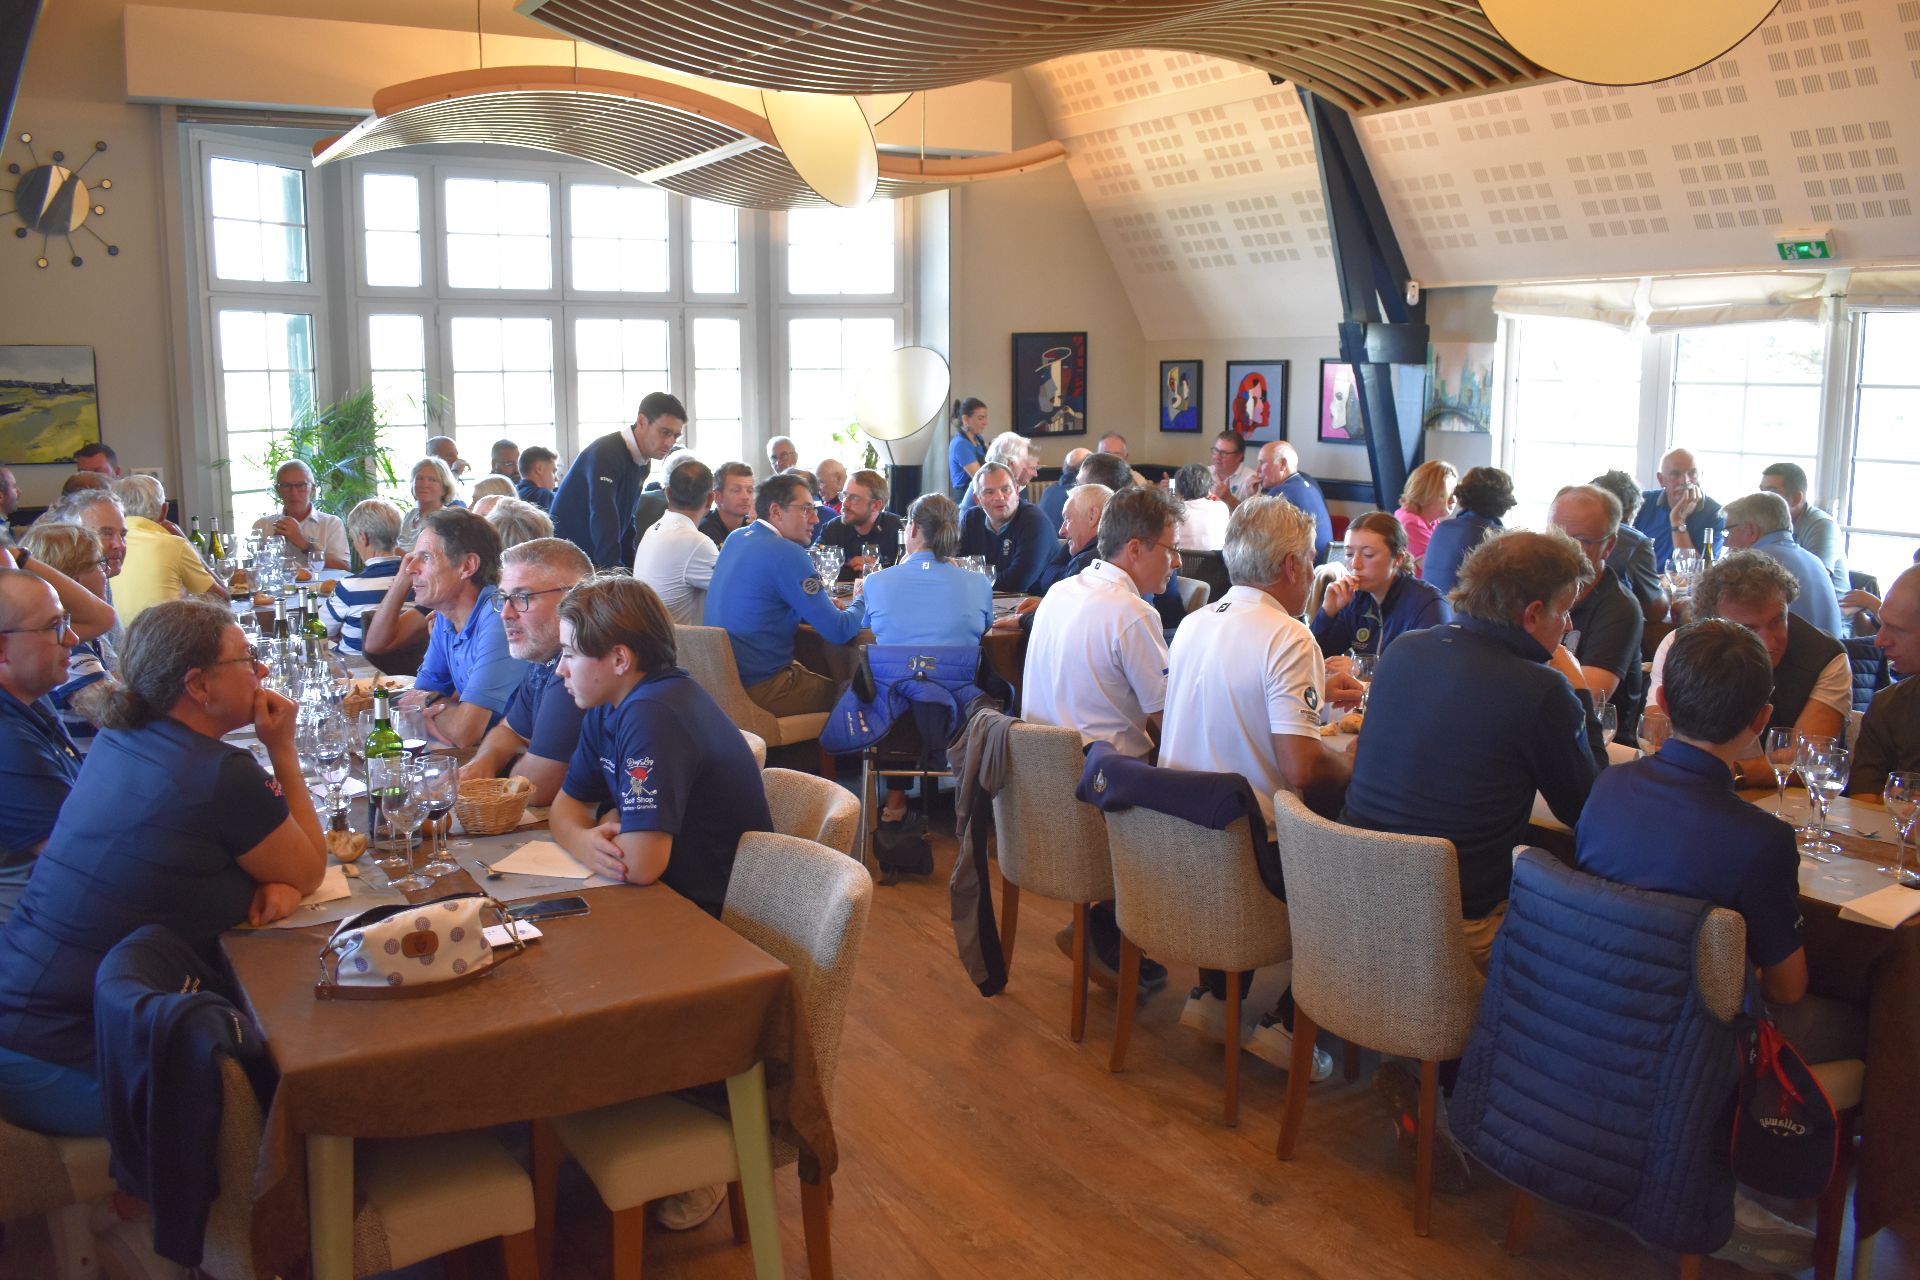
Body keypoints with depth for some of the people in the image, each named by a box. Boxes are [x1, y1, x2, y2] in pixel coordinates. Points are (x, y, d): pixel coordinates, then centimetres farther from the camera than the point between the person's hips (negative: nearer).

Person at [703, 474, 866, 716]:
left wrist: (823, 604, 10)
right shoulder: (787, 553, -18)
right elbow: (838, 632, -17)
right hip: (759, 690, -9)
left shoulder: (736, 539, 9)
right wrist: (861, 603, 5)